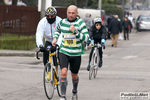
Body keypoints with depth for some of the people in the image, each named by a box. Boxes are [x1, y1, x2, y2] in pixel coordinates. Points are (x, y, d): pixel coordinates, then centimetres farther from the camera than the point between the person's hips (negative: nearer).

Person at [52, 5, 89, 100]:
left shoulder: (81, 23, -8)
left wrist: (75, 31, -26)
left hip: (76, 54, -1)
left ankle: (75, 91, 43)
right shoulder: (62, 22, 2)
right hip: (64, 52, 1)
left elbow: (86, 38, -16)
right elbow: (58, 30, 26)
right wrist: (55, 38, 9)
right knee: (63, 72, -18)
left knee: (74, 75, 13)